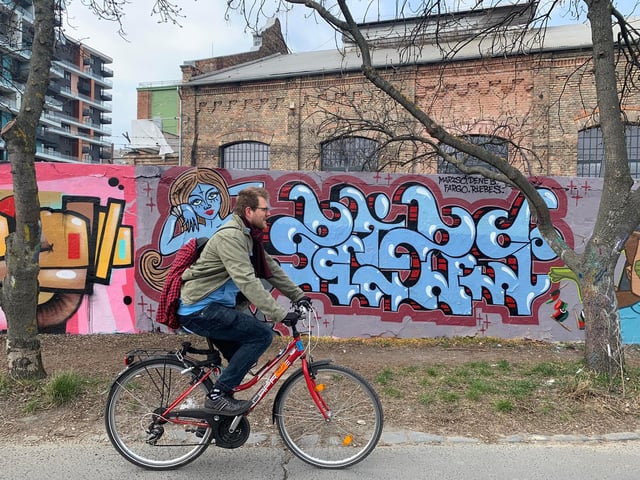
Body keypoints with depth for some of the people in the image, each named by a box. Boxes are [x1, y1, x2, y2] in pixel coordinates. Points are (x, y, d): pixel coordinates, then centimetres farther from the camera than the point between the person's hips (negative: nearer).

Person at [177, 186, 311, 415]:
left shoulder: (248, 236, 11)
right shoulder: (230, 236, -20)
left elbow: (271, 268, 15)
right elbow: (247, 281, -29)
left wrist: (298, 295, 9)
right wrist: (280, 314, -30)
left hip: (213, 308, 10)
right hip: (200, 310, -10)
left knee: (243, 358, 16)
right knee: (262, 334, -18)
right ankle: (218, 395, -9)